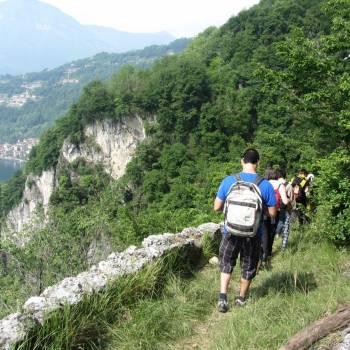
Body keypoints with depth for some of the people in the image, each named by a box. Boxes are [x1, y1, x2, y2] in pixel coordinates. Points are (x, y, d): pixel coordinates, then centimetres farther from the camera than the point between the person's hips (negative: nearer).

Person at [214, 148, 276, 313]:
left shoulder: (229, 181, -9)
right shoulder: (265, 185, -11)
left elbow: (217, 207, -3)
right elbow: (272, 213, -5)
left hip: (231, 232, 1)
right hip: (253, 235, 0)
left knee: (226, 264, 20)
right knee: (248, 268, 19)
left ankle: (222, 298, 7)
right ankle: (241, 299, 34)